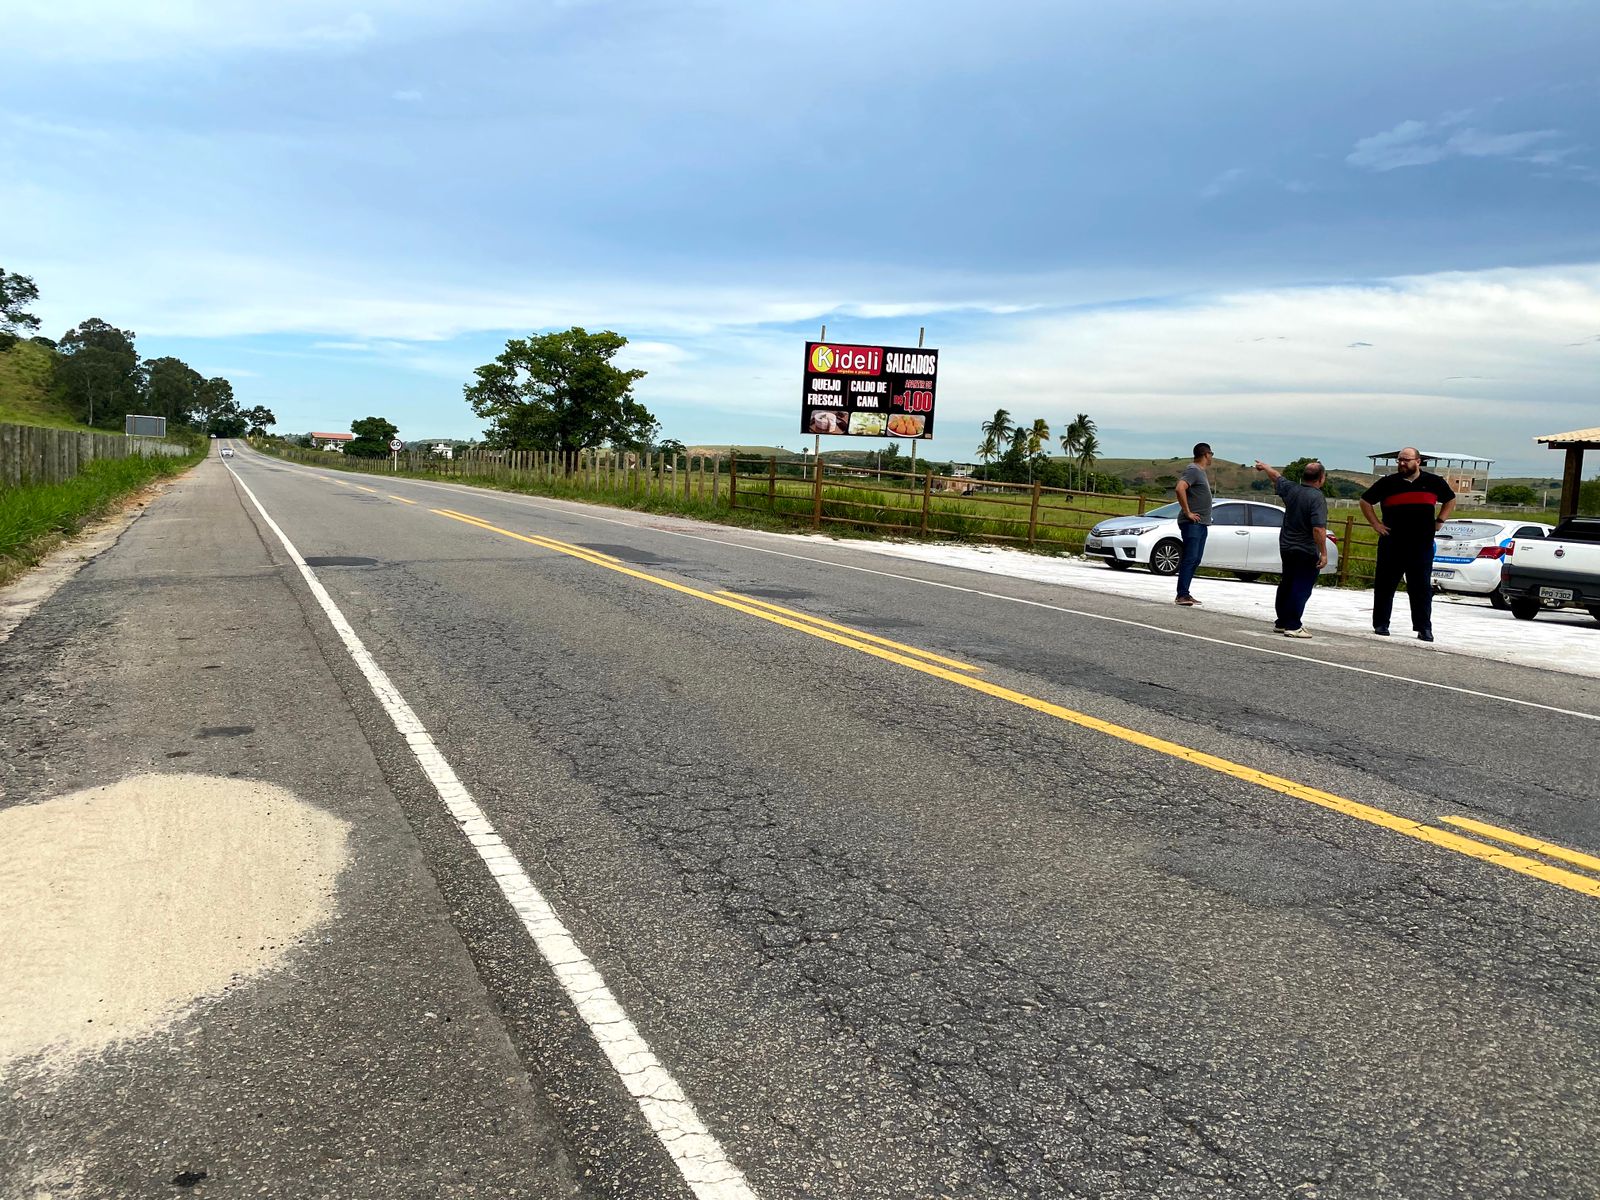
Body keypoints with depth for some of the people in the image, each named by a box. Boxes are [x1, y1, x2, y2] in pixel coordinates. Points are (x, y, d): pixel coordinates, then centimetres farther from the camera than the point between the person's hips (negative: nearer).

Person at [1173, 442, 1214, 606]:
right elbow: (1180, 488, -27)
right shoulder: (1193, 470, -11)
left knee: (1196, 560, 9)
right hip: (1192, 523, -10)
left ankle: (1185, 594, 13)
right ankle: (1182, 595, -10)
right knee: (1190, 558, -11)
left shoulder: (1201, 471, 20)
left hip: (1202, 523, 10)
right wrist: (1187, 512, -23)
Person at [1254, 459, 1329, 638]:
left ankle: (1282, 622, 29)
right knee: (1301, 588, -3)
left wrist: (1264, 466, 42)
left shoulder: (1291, 489, 1)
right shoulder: (1317, 498, -20)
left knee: (1286, 585, 19)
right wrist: (1324, 553, -20)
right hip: (1307, 551, -8)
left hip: (1286, 547, 8)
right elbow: (1318, 529, -26)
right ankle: (1293, 626, -6)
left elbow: (1277, 476, 22)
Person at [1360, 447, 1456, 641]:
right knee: (1384, 585, 5)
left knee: (1422, 587, 1)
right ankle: (1380, 624, 14)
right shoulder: (1388, 483, 2)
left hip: (1422, 545, 0)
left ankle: (1424, 628, 6)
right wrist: (1375, 524, 3)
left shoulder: (1433, 482, 6)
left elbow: (1450, 500, 21)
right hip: (1391, 543, 0)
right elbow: (1365, 501, 11)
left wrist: (1439, 521, 9)